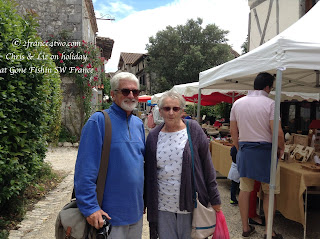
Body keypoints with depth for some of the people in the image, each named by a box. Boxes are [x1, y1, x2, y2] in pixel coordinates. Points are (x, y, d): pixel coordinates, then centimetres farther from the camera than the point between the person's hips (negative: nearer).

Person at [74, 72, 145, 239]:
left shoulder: (138, 124, 6)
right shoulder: (98, 121, -15)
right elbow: (85, 170, -18)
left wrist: (143, 199, 15)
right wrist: (90, 207, -19)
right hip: (109, 214, -6)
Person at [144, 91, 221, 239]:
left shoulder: (193, 130, -4)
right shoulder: (153, 136, 2)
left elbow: (207, 166, -2)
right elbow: (148, 172, 8)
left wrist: (214, 199, -2)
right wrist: (146, 202, 9)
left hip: (189, 204, -2)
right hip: (162, 205, 2)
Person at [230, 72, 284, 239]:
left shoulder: (237, 103, 5)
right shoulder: (269, 103, -11)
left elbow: (233, 131, 8)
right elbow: (278, 133, -15)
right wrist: (281, 149, 3)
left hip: (244, 151, 5)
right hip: (265, 151, -4)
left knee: (245, 189, 12)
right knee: (270, 192, 10)